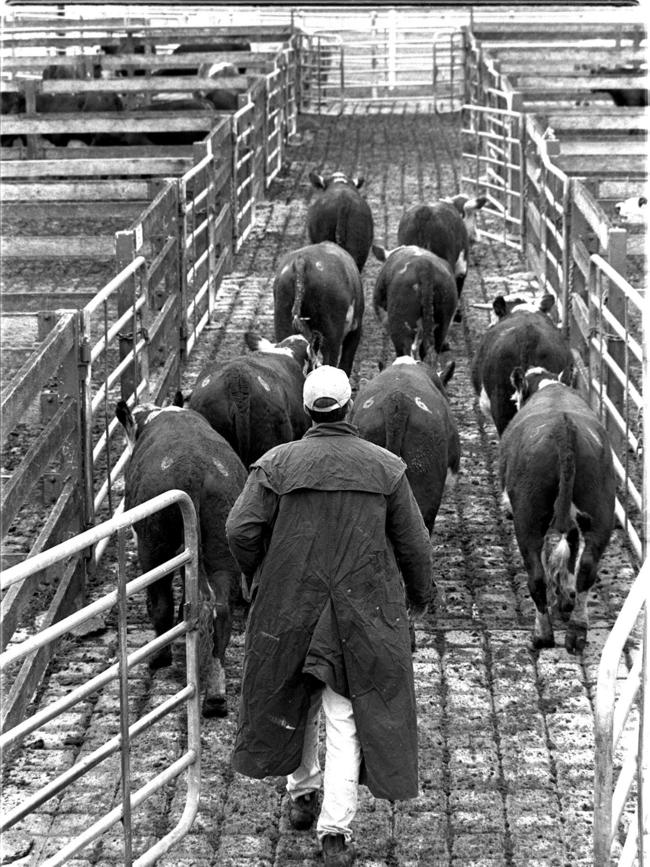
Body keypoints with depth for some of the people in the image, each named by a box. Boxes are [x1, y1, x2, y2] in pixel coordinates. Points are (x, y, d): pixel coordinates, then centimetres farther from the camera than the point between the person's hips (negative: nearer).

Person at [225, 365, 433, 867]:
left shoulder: (277, 464, -5)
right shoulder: (385, 467, -4)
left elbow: (241, 530, -10)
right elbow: (413, 542, 1)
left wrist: (258, 577, 9)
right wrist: (420, 595, 18)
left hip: (290, 604, 1)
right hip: (363, 610, -1)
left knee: (296, 698, 23)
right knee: (347, 714, 2)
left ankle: (303, 792, 35)